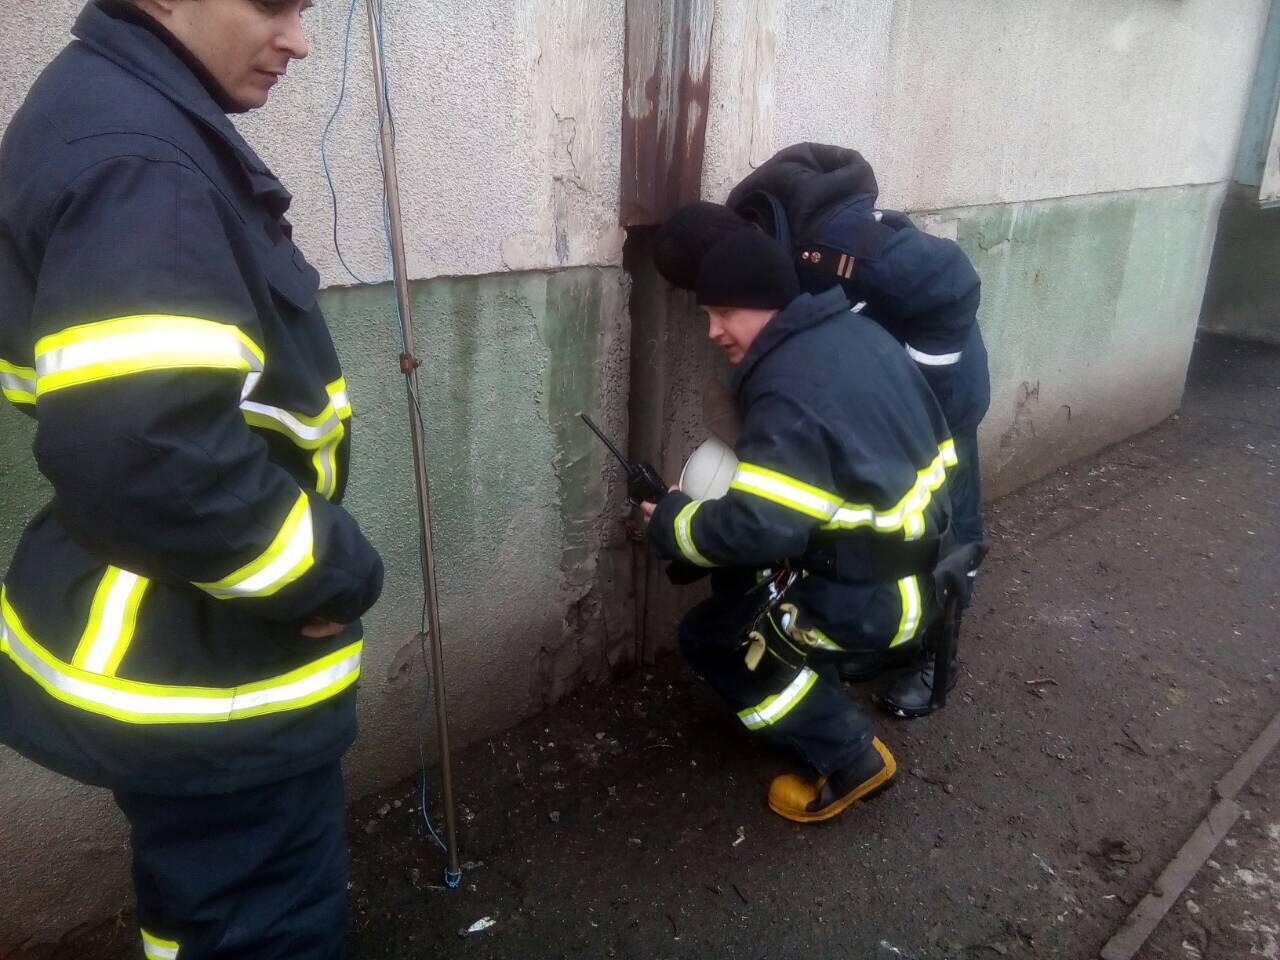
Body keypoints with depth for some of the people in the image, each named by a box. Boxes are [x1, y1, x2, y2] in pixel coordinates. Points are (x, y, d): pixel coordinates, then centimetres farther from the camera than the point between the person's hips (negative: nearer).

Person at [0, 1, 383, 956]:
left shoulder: (120, 115, 12)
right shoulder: (134, 162, -22)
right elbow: (148, 453, -33)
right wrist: (333, 573, -17)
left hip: (178, 639, 10)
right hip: (202, 667, -10)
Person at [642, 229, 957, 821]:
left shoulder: (789, 389, -25)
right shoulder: (857, 332, 3)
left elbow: (758, 527, -30)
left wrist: (672, 524, -11)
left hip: (876, 597, -9)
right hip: (918, 551, 9)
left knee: (708, 637, 5)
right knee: (741, 580, 23)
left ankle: (848, 758, 8)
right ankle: (815, 694, 29)